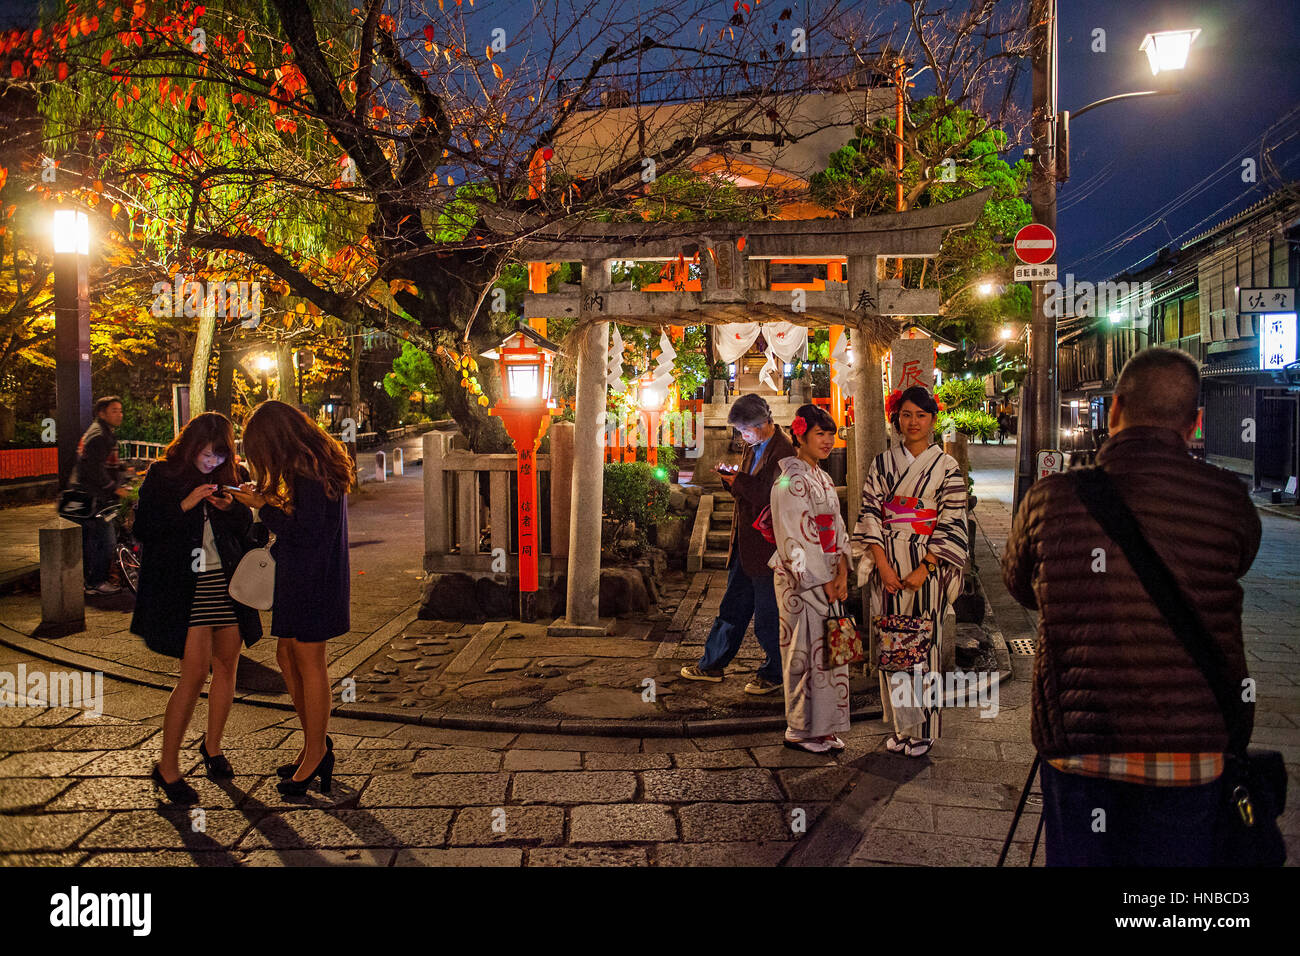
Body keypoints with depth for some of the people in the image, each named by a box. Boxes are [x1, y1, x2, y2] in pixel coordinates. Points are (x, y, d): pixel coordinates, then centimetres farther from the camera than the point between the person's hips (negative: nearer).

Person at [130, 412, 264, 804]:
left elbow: (247, 528, 12)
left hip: (227, 581, 5)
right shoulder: (162, 475, -1)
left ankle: (212, 745, 30)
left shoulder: (226, 477, 10)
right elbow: (142, 527, -7)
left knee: (226, 666, 9)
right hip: (184, 585, -5)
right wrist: (185, 505, -18)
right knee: (195, 672, -11)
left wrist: (231, 507, -8)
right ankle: (167, 767, 3)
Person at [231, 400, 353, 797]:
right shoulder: (317, 464, 12)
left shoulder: (309, 472, -19)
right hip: (300, 577, 10)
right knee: (287, 656, 15)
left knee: (309, 663, 0)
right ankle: (317, 745, 24)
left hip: (312, 581, -10)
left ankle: (315, 753, 13)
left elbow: (304, 532, -21)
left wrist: (263, 507, -11)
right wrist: (269, 501, 7)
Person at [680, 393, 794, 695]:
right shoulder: (752, 449, 13)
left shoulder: (783, 452, -15)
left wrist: (739, 482, -17)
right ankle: (712, 665, 28)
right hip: (745, 545, 9)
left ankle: (773, 674, 18)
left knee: (768, 615, 3)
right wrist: (732, 478, 0)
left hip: (767, 546, -9)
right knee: (732, 607, 17)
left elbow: (773, 498, -23)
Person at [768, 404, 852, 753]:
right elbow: (796, 537, -16)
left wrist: (842, 573, 0)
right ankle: (799, 730, 11)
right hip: (801, 579, -8)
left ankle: (823, 726, 20)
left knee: (829, 649, 11)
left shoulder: (823, 479, 15)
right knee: (805, 651, -1)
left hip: (828, 578, 8)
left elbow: (836, 529, 13)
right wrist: (823, 580, -15)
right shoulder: (789, 480, -12)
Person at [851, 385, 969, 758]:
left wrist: (924, 569, -12)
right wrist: (882, 564, -9)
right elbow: (869, 513, 2)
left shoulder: (946, 467, 1)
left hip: (927, 567, -2)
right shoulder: (882, 463, 7)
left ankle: (924, 728, 13)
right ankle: (900, 724, 18)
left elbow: (952, 524, -4)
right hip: (888, 567, 2)